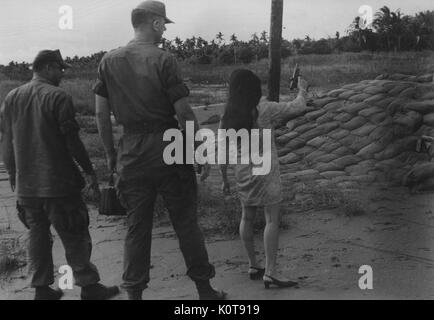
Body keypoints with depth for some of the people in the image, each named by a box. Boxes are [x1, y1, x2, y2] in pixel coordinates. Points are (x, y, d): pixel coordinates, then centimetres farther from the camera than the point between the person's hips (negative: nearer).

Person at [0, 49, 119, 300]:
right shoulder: (58, 97, -11)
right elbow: (72, 140, -13)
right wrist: (89, 171, -4)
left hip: (26, 185, 6)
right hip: (58, 183, -6)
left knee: (38, 235, 14)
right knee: (75, 236, 4)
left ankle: (42, 288, 20)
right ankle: (88, 286, 11)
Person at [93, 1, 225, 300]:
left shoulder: (109, 61, 3)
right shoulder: (163, 60, -9)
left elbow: (101, 112, 5)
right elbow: (184, 112, -11)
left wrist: (110, 153, 14)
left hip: (131, 153, 3)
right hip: (168, 148, -3)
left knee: (137, 227, 11)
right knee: (186, 223, 8)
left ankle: (134, 292, 17)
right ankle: (205, 289, 19)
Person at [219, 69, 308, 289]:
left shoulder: (227, 118, 1)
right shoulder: (264, 110, -11)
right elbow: (298, 106, -2)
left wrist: (224, 179, 15)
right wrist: (302, 89, 18)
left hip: (243, 172, 6)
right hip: (266, 171, -5)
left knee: (247, 218, 16)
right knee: (272, 219, -3)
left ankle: (253, 266, 24)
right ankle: (270, 273, -6)